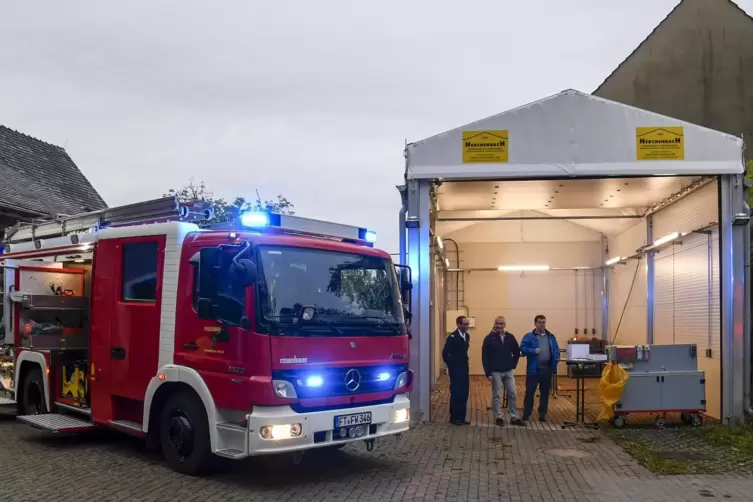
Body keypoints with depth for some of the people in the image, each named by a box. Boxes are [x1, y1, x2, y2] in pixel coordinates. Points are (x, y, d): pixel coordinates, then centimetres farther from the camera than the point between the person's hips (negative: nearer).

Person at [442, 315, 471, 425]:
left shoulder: (467, 336, 7)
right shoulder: (452, 337, -15)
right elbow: (445, 353, -16)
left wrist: (465, 364, 13)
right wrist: (451, 366, -9)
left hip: (464, 369, 7)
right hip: (455, 370, -7)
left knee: (464, 394, 9)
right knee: (455, 394, -2)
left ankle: (461, 417, 17)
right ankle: (454, 418, 7)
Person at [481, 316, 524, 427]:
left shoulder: (510, 337, 2)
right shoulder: (489, 338, -8)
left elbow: (517, 352, 15)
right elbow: (485, 357, -8)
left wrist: (513, 364, 5)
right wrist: (488, 373, -12)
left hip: (508, 372, 3)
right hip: (495, 372, -3)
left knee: (513, 394, 4)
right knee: (496, 395, 3)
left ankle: (514, 417, 13)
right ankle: (498, 417, 12)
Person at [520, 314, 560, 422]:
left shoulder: (551, 337, 13)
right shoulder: (529, 336, -1)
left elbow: (556, 350, 14)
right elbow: (522, 348, -9)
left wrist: (556, 360, -3)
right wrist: (533, 351, -21)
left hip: (547, 369, 4)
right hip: (534, 369, -4)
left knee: (545, 392, 9)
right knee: (530, 392, 0)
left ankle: (542, 414, 18)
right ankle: (526, 413, 10)